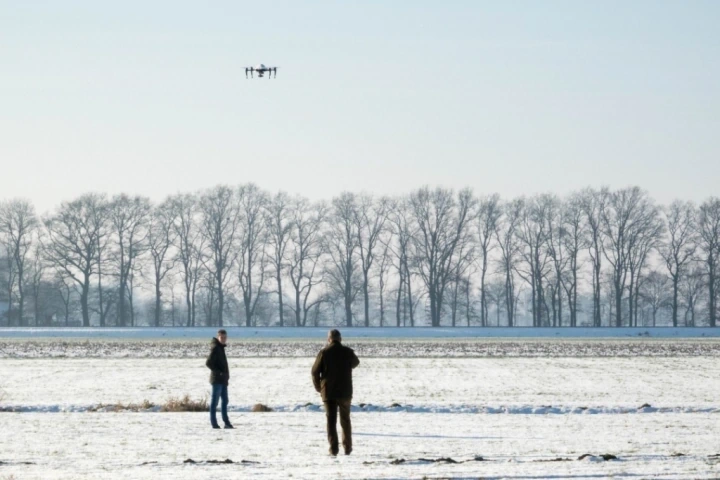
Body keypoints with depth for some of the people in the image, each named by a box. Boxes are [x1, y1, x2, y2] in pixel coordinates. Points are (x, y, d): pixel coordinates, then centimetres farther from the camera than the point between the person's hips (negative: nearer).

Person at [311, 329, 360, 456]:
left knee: (331, 421, 0)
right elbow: (355, 363, 18)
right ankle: (347, 447, 19)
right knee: (345, 420, 15)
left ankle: (333, 448, -9)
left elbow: (315, 371, -5)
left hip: (328, 392, -1)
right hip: (345, 392, 1)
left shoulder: (324, 353, -7)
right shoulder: (347, 352, -3)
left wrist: (318, 387, 10)